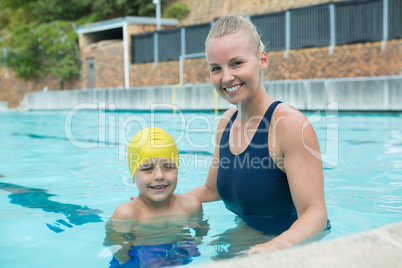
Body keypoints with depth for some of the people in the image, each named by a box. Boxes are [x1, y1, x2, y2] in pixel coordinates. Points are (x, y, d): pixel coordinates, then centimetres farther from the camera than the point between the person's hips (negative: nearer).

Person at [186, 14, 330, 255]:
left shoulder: (290, 123, -22)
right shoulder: (227, 121, 1)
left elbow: (315, 213, -26)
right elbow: (211, 190, 15)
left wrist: (279, 245, -44)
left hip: (296, 244, -6)